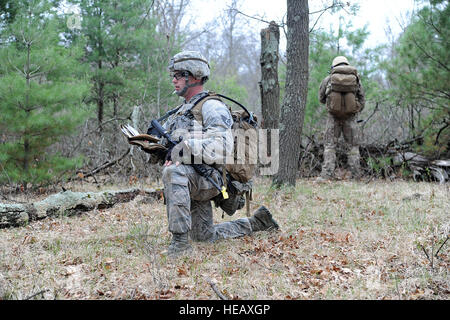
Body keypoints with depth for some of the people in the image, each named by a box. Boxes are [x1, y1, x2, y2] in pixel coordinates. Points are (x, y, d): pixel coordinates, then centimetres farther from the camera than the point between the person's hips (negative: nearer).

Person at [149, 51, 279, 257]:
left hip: (209, 176, -9)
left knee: (174, 172, -38)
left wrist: (183, 150, -23)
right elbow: (167, 143, 22)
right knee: (205, 237, 14)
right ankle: (255, 223, 31)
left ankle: (180, 239, -35)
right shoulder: (182, 110, 21)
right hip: (190, 181, 9)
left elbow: (221, 147, -22)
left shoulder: (212, 107, -8)